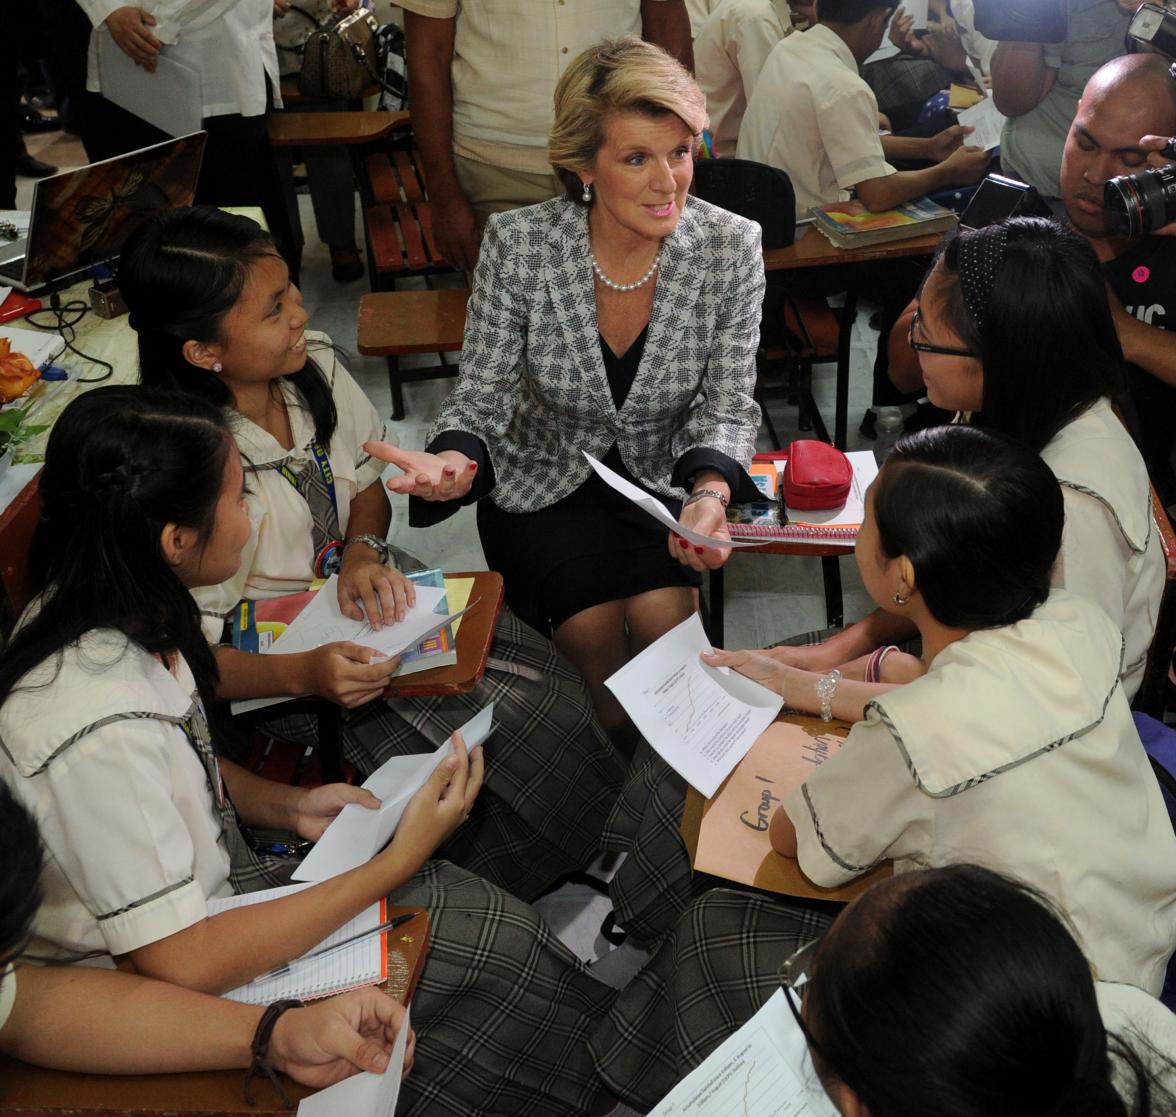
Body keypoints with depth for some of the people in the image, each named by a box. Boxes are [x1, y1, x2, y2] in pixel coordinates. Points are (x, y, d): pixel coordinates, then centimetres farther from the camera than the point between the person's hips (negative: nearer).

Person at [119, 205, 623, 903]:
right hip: (281, 660, -6)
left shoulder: (313, 364, -9)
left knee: (547, 683, -9)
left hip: (364, 586, 6)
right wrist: (303, 674, -37)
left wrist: (365, 552, -14)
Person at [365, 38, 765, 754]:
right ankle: (617, 755, 13)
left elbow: (728, 406, -12)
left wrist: (711, 492, -34)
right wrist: (454, 462, -37)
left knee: (661, 614, -23)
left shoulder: (732, 247, -16)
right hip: (546, 479, 0)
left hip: (665, 473, 1)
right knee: (591, 627, -21)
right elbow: (482, 396, -13)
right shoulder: (517, 244, -19)